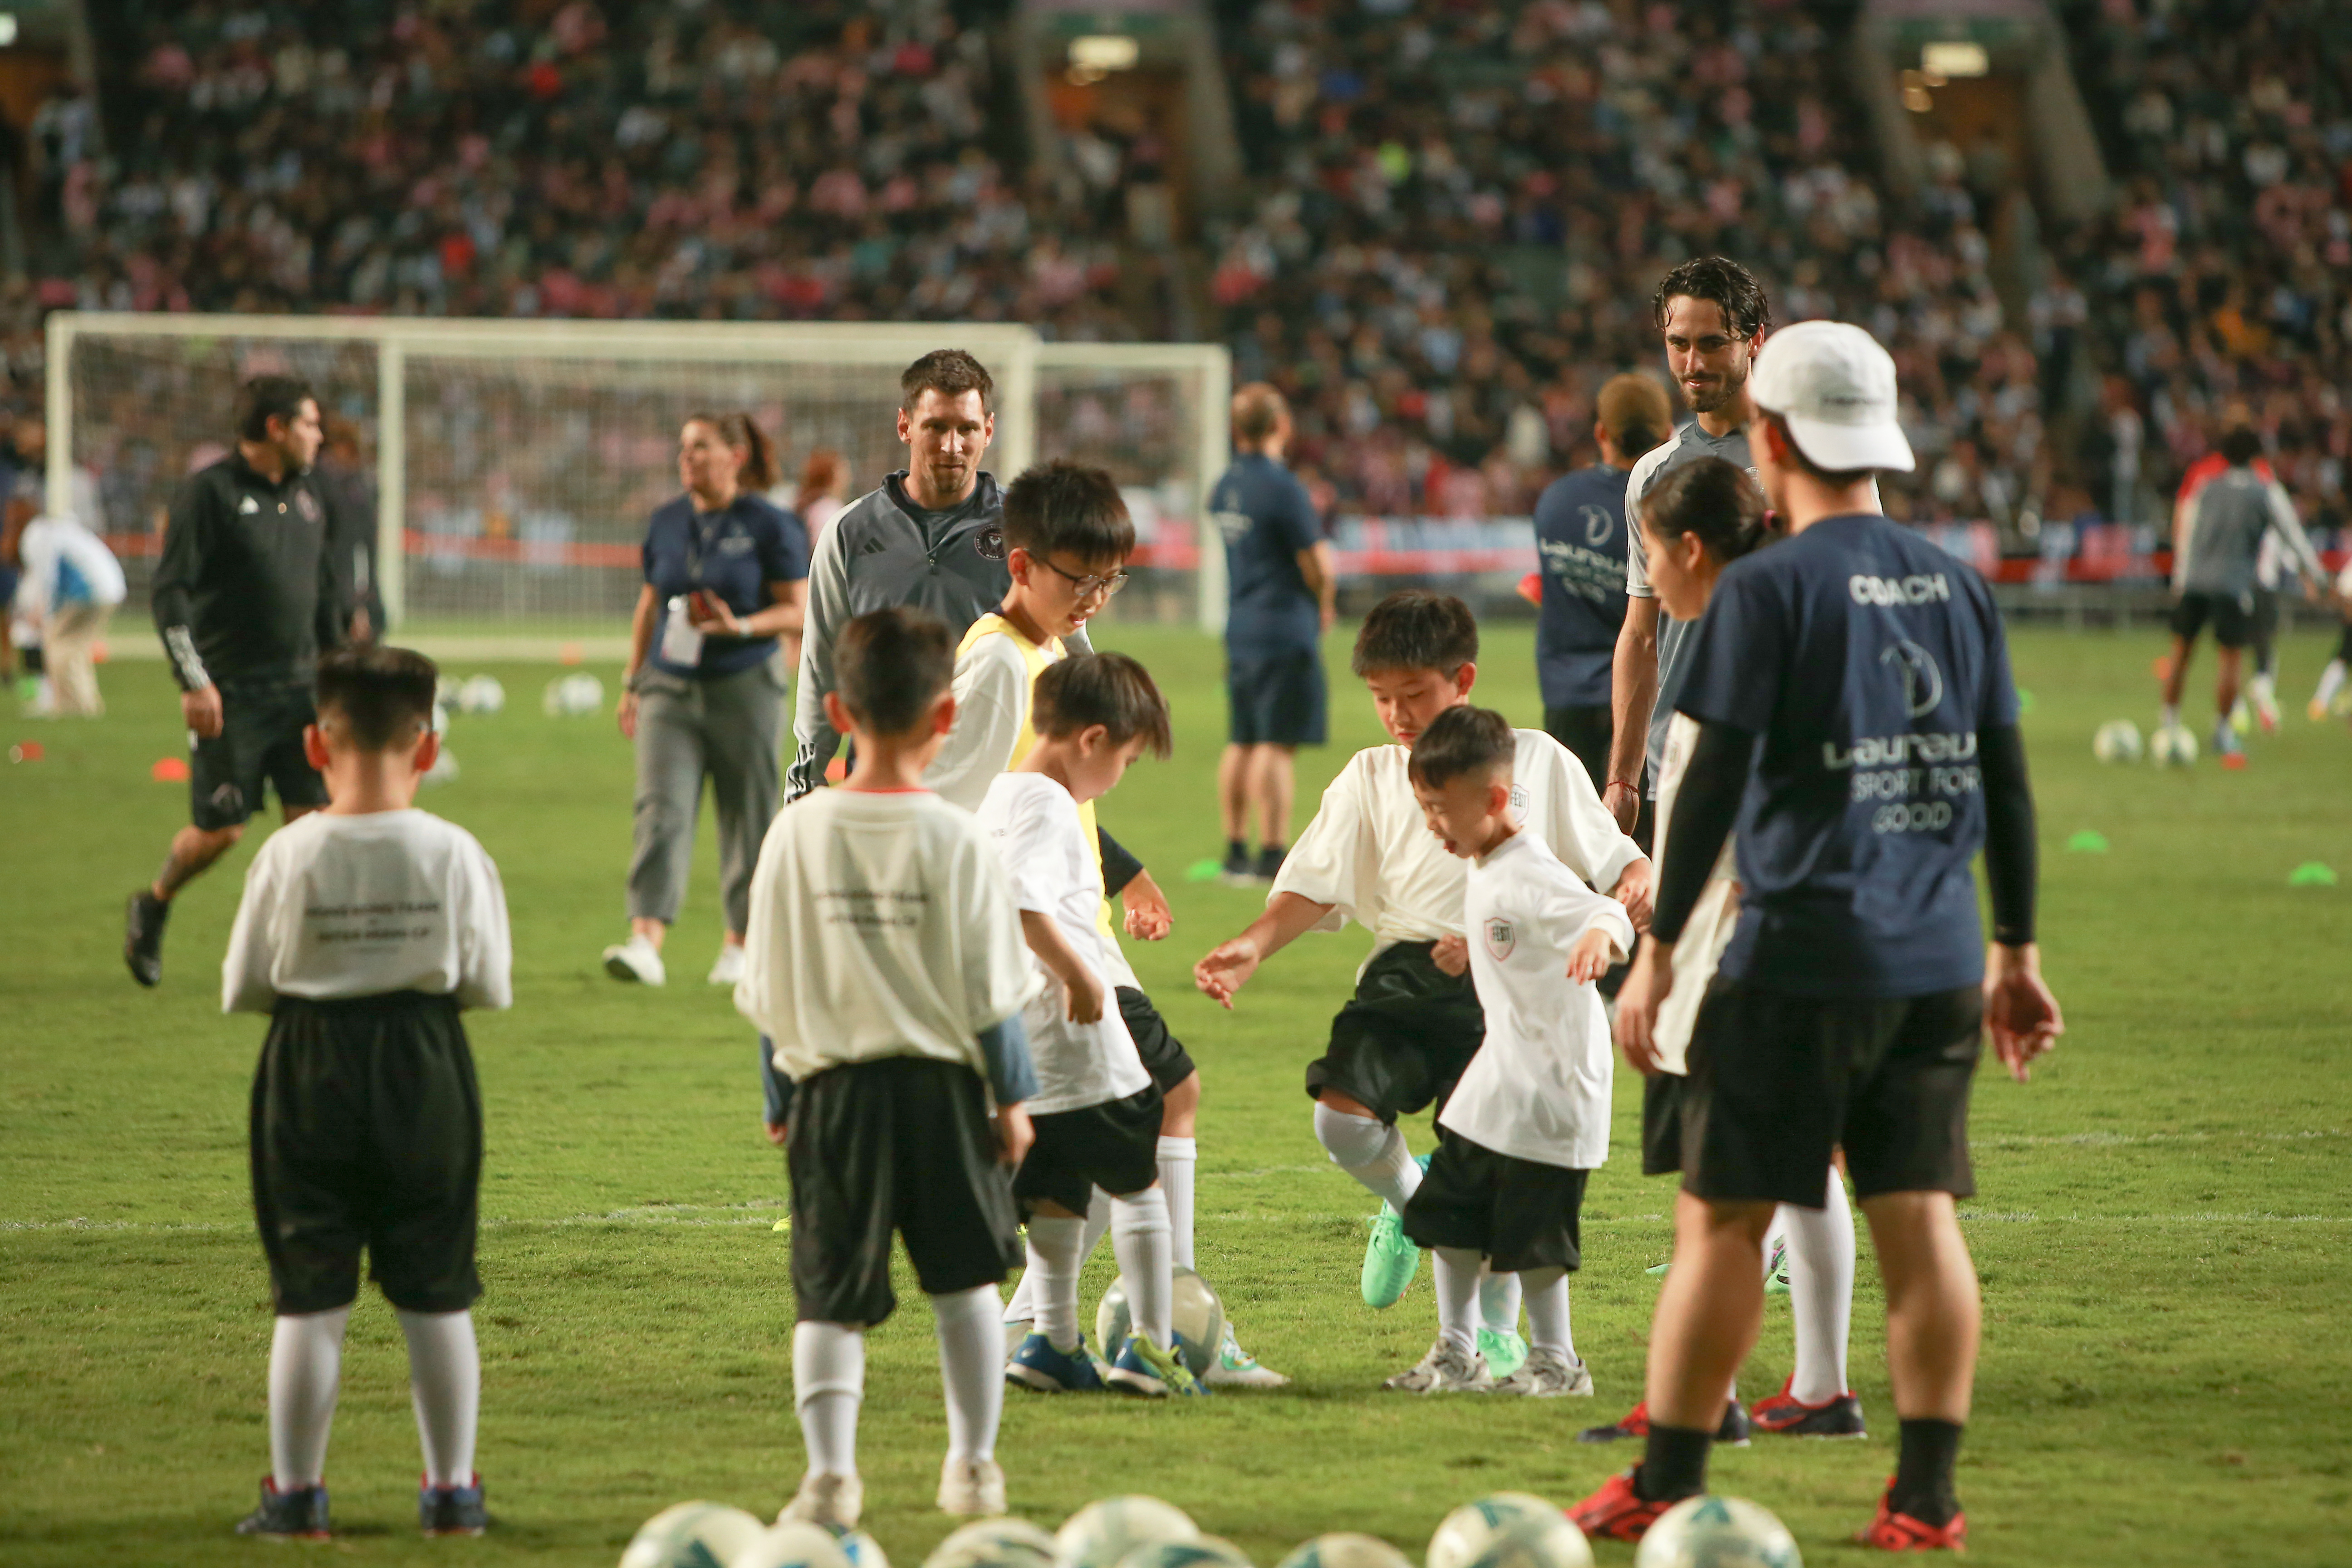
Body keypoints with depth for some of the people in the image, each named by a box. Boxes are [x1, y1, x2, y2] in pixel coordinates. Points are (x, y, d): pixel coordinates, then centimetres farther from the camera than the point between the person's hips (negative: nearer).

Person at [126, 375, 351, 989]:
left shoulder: (308, 494, 12)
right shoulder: (209, 493, -9)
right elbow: (170, 591, -12)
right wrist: (194, 681, -18)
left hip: (298, 688, 6)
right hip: (231, 695, -6)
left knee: (311, 816, -4)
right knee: (220, 829, -3)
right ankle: (153, 906, 25)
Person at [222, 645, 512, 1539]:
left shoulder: (290, 855, -9)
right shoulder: (452, 854, -7)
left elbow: (243, 988, -3)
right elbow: (490, 987, -1)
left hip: (312, 1070, -1)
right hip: (424, 1072, 1)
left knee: (310, 1297, 5)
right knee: (436, 1296, 10)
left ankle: (296, 1490, 8)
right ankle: (451, 1489, 15)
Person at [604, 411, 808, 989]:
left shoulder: (770, 526, -5)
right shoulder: (667, 522, 9)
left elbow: (798, 612, -5)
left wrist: (741, 627, -21)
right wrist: (633, 680, 16)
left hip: (743, 689, -3)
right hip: (669, 689, 3)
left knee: (747, 819, 6)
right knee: (661, 810, -11)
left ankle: (739, 945, 20)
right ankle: (646, 942, -22)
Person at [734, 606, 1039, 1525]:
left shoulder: (796, 834, -4)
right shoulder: (955, 839, -9)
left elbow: (765, 991, 2)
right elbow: (992, 991, -5)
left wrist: (785, 1092, 15)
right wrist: (1013, 1098, 7)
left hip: (835, 1090, 0)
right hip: (942, 1084, 0)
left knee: (830, 1299, 4)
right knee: (965, 1284, 17)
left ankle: (829, 1472, -10)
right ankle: (972, 1465, 23)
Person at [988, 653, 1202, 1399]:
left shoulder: (1001, 798, 15)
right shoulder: (1048, 805, -15)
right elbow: (1025, 905, -29)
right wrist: (1080, 977, -23)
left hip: (1021, 1050, 9)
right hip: (1079, 1040, -9)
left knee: (1056, 1194, 13)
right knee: (1138, 1181, 4)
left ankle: (1055, 1344, 13)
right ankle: (1150, 1346, 6)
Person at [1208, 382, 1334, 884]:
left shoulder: (1224, 486, 9)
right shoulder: (1283, 488, -15)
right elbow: (1318, 566, -14)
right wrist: (1325, 605, 6)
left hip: (1239, 630, 8)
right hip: (1286, 631, -8)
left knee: (1242, 743, 14)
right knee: (1277, 745, -7)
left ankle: (1236, 851, 19)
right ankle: (1273, 857, -8)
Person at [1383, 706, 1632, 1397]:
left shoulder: (1532, 879, -23)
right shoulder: (1481, 872, 7)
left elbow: (1607, 912, -39)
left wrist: (1600, 937, -59)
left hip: (1550, 1086, -10)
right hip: (1495, 1082, 10)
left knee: (1530, 1234, -3)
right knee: (1447, 1215, 11)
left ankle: (1555, 1360, 13)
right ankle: (1456, 1353, 22)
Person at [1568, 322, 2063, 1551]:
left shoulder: (1767, 590, -8)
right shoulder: (1956, 586, 9)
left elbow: (1714, 782, -10)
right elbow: (2007, 782, 12)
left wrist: (1657, 950, -4)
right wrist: (2016, 954, 20)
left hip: (1801, 955, -5)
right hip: (1936, 962, 5)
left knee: (1722, 1218, 2)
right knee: (1920, 1219, 6)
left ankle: (1666, 1489, 7)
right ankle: (1927, 1498, 5)